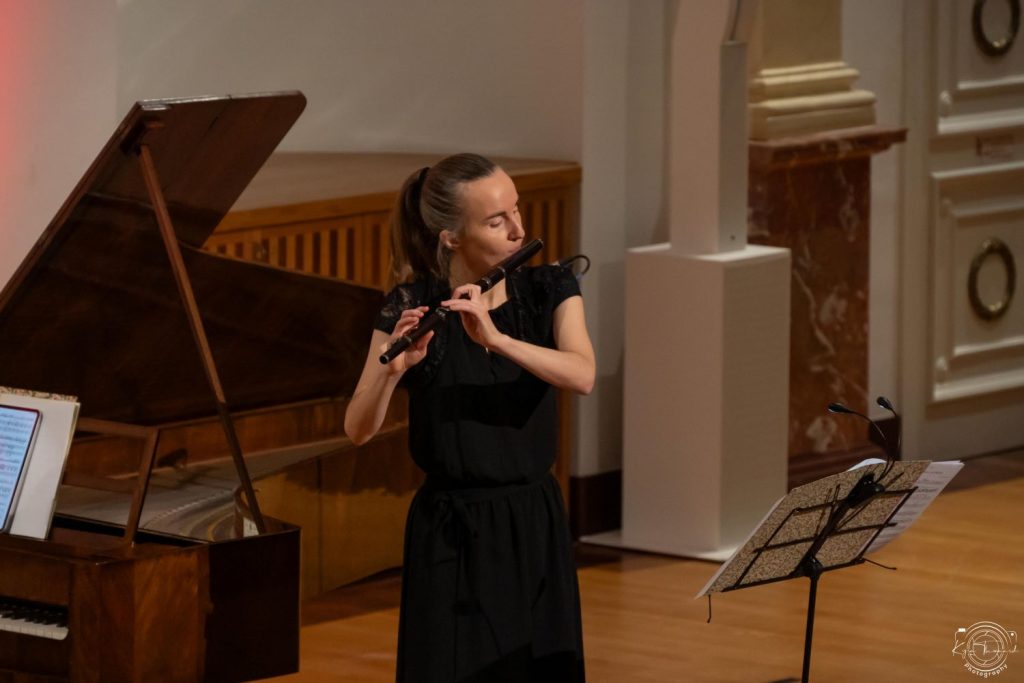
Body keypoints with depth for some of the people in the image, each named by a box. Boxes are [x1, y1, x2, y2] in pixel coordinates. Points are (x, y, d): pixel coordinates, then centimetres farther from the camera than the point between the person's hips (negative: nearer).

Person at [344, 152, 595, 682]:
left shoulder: (550, 290, 0)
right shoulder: (411, 308, -7)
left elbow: (582, 376, -19)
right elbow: (358, 430, -11)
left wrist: (496, 338, -33)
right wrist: (393, 368, -30)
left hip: (536, 530, 3)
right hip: (451, 537, -2)